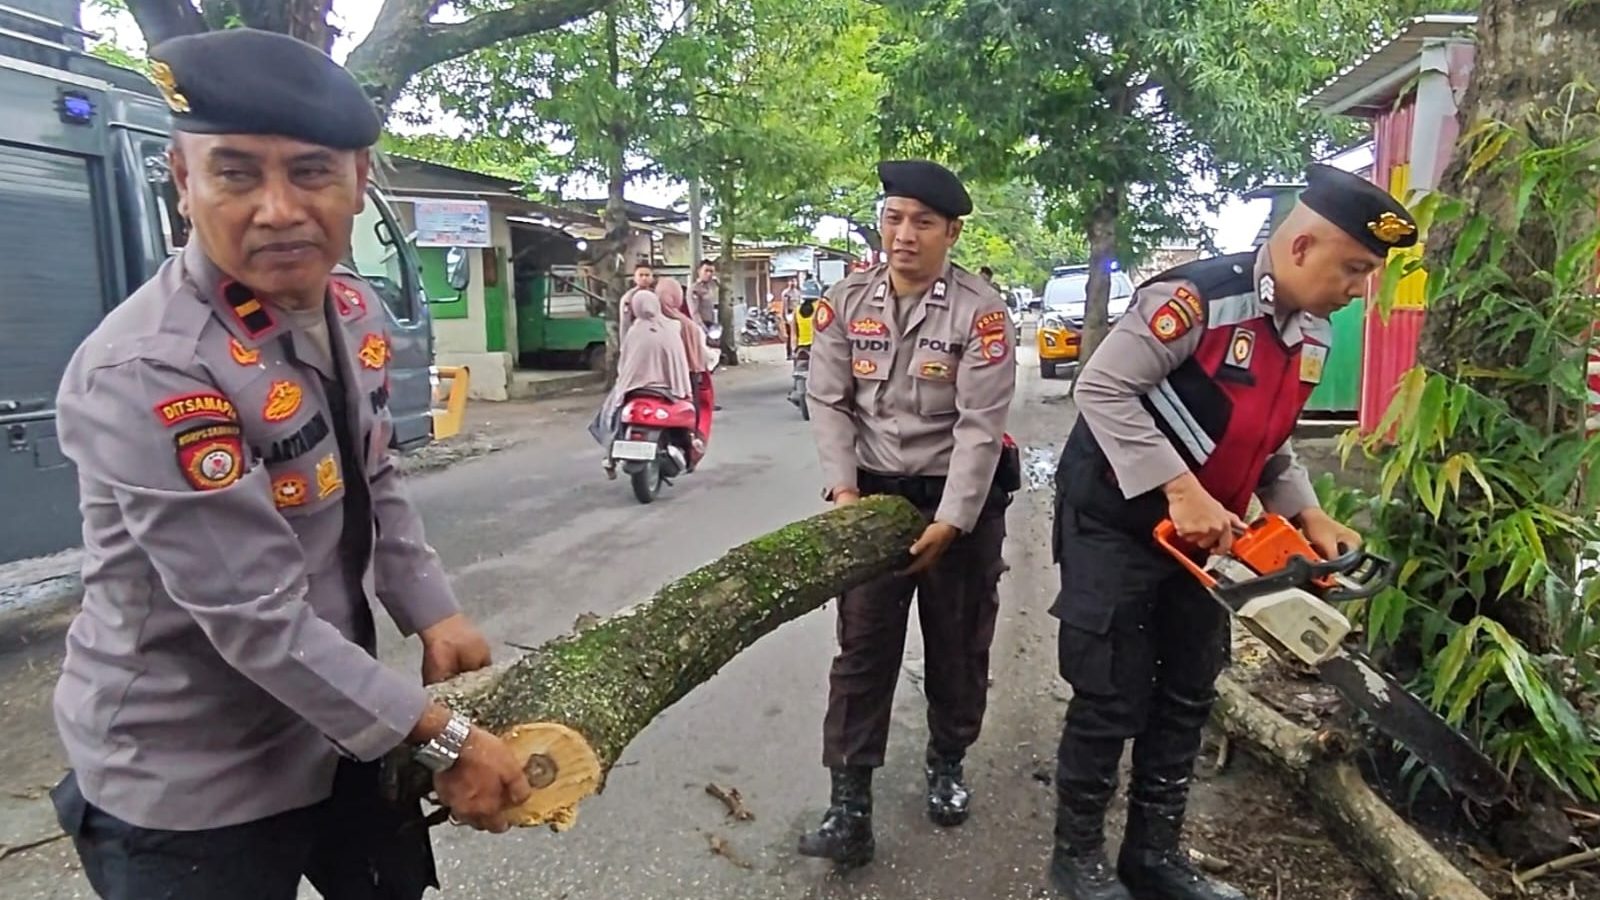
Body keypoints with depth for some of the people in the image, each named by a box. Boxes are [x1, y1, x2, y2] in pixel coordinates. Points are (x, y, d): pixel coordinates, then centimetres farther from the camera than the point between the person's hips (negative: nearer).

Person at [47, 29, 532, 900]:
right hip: (187, 783, -7)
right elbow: (260, 622, -27)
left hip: (336, 723, 7)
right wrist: (444, 739, -21)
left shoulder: (354, 310, -3)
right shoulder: (144, 374, -28)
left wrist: (434, 614, -2)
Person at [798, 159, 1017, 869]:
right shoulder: (845, 302, -2)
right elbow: (829, 403, -2)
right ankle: (849, 804, 7)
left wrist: (949, 522, -20)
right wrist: (843, 488, -13)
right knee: (862, 645, 1)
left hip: (961, 497, -1)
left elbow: (980, 425, -16)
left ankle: (946, 764, 36)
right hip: (875, 492, 2)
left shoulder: (980, 311, -12)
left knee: (957, 644, 12)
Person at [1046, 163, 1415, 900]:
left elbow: (1267, 445, 15)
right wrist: (1180, 490, -30)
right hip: (1118, 523, -8)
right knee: (1111, 700, 1)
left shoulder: (1312, 334, 5)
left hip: (1205, 536, 9)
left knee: (1186, 698, 15)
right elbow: (1103, 390, -26)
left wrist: (1307, 515, 0)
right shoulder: (1199, 296, -23)